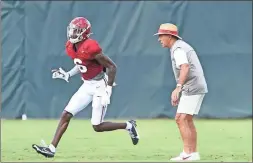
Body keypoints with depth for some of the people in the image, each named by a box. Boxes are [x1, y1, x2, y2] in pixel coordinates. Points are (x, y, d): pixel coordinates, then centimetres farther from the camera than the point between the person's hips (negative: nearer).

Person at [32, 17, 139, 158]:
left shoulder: (90, 48, -24)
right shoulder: (72, 47, 2)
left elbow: (112, 67, -19)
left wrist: (108, 90, -20)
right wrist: (67, 75, 9)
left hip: (100, 85, -8)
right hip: (87, 85, 8)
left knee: (97, 127, -5)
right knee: (66, 115, 0)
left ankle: (128, 126, 16)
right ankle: (52, 149, 1)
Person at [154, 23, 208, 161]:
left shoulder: (177, 49, -13)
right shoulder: (182, 46, 19)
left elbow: (185, 67, -30)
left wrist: (178, 87, -42)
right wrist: (178, 93, 25)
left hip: (192, 88, -11)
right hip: (197, 87, 11)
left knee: (181, 119, -14)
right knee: (187, 120, 16)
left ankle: (188, 154, -19)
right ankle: (193, 153, 19)